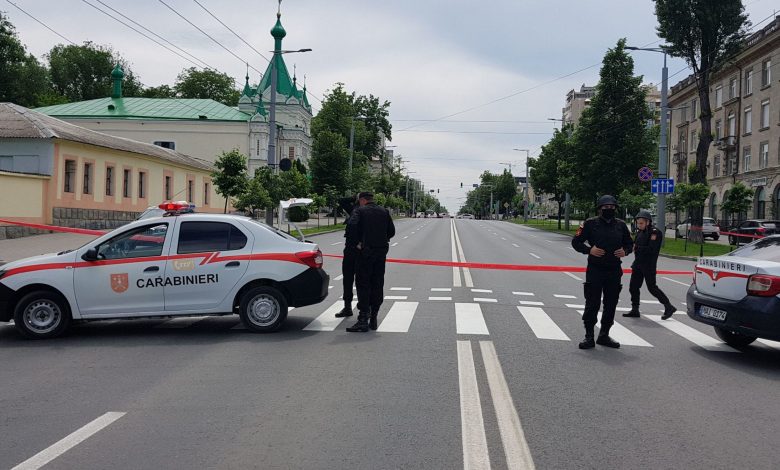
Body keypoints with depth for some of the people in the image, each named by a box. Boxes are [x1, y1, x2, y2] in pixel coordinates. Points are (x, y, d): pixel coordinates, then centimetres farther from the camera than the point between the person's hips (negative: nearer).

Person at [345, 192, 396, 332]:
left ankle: (363, 319, -9)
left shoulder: (359, 211, -1)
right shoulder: (384, 211, 12)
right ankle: (373, 318, 13)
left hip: (366, 251, -4)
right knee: (377, 285, 9)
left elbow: (353, 225, -19)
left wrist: (356, 243, -10)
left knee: (363, 285, -3)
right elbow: (391, 231, 9)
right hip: (382, 251, 5)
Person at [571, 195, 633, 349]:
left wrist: (625, 251, -4)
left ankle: (604, 335, 22)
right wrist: (589, 250, -16)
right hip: (595, 270, -4)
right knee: (592, 304, -4)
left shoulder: (621, 225, 9)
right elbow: (576, 242, -1)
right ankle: (589, 337, 4)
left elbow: (629, 243, 18)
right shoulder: (590, 224, -2)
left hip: (614, 271, 4)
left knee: (611, 305, 9)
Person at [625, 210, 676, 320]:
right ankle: (635, 310, 16)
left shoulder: (655, 233, -15)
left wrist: (637, 248, -17)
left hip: (649, 265, -8)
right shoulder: (640, 232, 11)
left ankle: (669, 307, 9)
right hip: (638, 263, 8)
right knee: (633, 286, 7)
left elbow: (651, 249, -23)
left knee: (652, 288, -4)